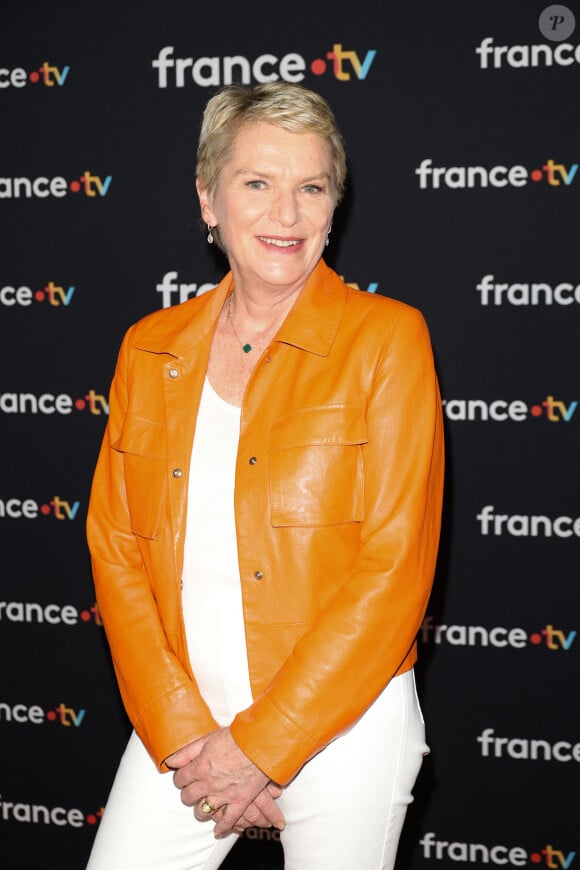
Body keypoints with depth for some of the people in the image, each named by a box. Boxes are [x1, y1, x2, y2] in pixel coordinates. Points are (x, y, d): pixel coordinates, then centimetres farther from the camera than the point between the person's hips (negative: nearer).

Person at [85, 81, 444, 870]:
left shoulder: (387, 338, -6)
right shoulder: (150, 349, 6)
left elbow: (395, 569, -11)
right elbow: (115, 548, 3)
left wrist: (263, 745, -13)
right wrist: (181, 735, -8)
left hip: (342, 724, -3)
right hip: (183, 723, 3)